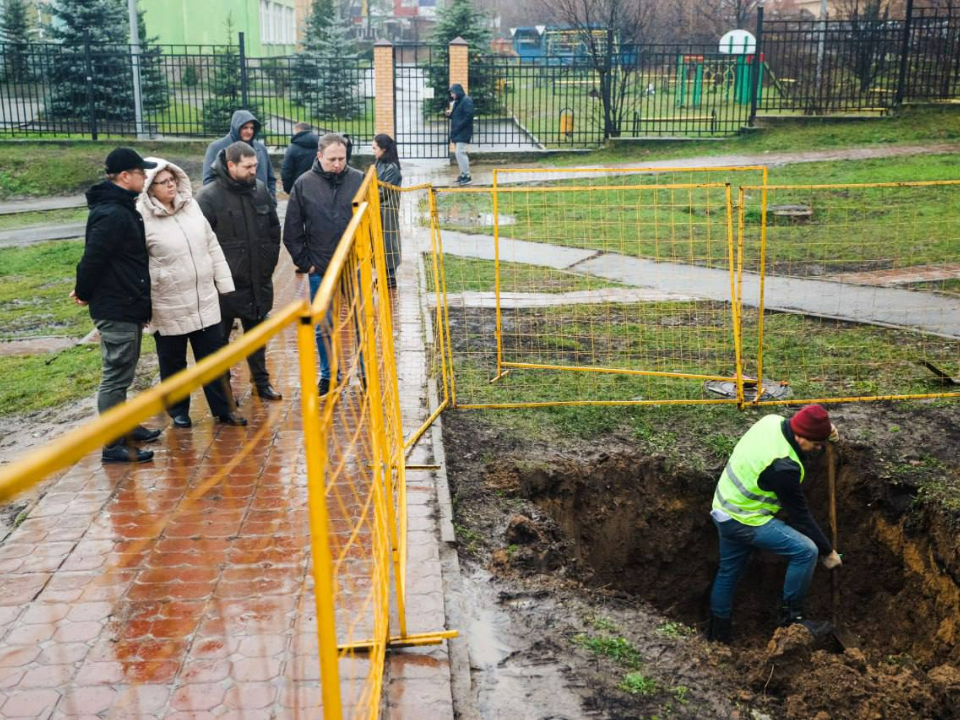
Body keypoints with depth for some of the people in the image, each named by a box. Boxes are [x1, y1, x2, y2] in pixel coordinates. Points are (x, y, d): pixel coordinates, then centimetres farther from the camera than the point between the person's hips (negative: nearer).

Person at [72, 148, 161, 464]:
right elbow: (93, 257, -23)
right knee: (116, 375, -4)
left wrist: (86, 290, 13)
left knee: (121, 372, 21)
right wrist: (84, 292, -9)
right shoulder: (113, 215, -22)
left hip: (128, 306, 10)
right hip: (117, 309, -10)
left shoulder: (123, 209, 12)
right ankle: (113, 445, 3)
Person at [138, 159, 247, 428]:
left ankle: (223, 409, 23)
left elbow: (212, 246, 11)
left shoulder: (191, 206, 4)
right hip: (169, 307, -5)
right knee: (173, 362, 10)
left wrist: (224, 283, 9)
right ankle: (178, 411, 28)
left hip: (205, 300, 5)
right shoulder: (142, 219, -12)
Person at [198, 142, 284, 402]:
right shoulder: (209, 197, -14)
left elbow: (274, 230, 12)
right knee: (220, 339, 8)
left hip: (259, 282, 5)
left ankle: (261, 381, 32)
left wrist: (269, 262, 9)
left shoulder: (260, 189, 2)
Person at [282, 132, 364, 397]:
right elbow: (292, 232, 3)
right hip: (320, 272, 0)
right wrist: (305, 263, -1)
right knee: (323, 328, 11)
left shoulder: (359, 180, -3)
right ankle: (328, 375, 27)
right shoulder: (304, 184, -2)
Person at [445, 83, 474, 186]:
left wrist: (458, 128, -21)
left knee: (460, 153, -15)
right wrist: (449, 114, 3)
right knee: (459, 153, 10)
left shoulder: (467, 100, -11)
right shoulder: (456, 102, 18)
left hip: (463, 132, -10)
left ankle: (467, 176, -11)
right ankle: (463, 174, 17)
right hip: (456, 132, 10)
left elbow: (468, 116, -20)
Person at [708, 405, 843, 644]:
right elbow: (800, 515, -20)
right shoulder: (783, 466, -31)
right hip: (746, 521, -10)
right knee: (806, 551, -15)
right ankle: (790, 615, 1)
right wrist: (828, 552, -8)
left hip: (725, 509, 10)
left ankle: (717, 636, 35)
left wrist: (825, 430, -1)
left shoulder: (773, 420, -9)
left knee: (728, 573, 22)